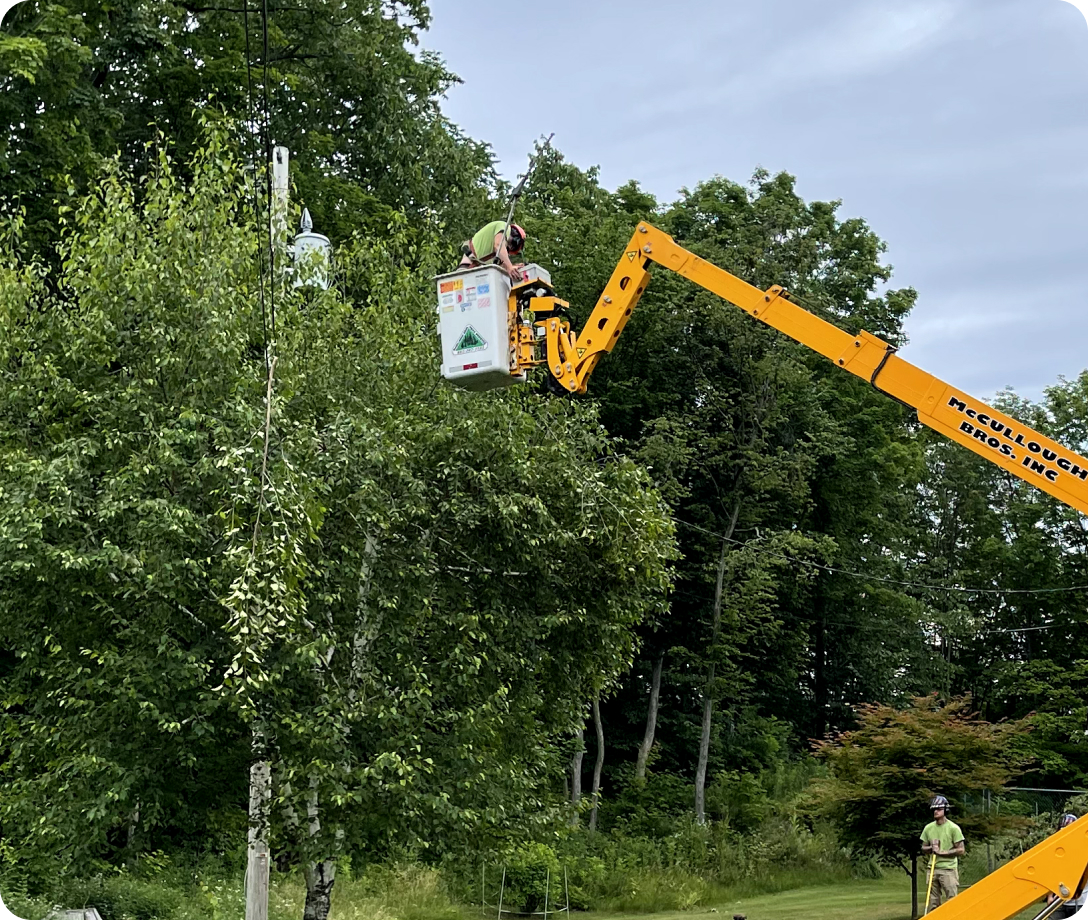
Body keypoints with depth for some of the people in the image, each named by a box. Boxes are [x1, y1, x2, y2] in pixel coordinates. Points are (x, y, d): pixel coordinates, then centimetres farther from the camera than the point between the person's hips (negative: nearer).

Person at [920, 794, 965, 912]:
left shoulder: (953, 828, -5)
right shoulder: (928, 828, 9)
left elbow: (960, 850, -6)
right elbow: (923, 848, 18)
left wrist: (941, 852, -12)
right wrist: (931, 848, -5)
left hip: (948, 868, -5)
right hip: (933, 868, 5)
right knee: (932, 902, 6)